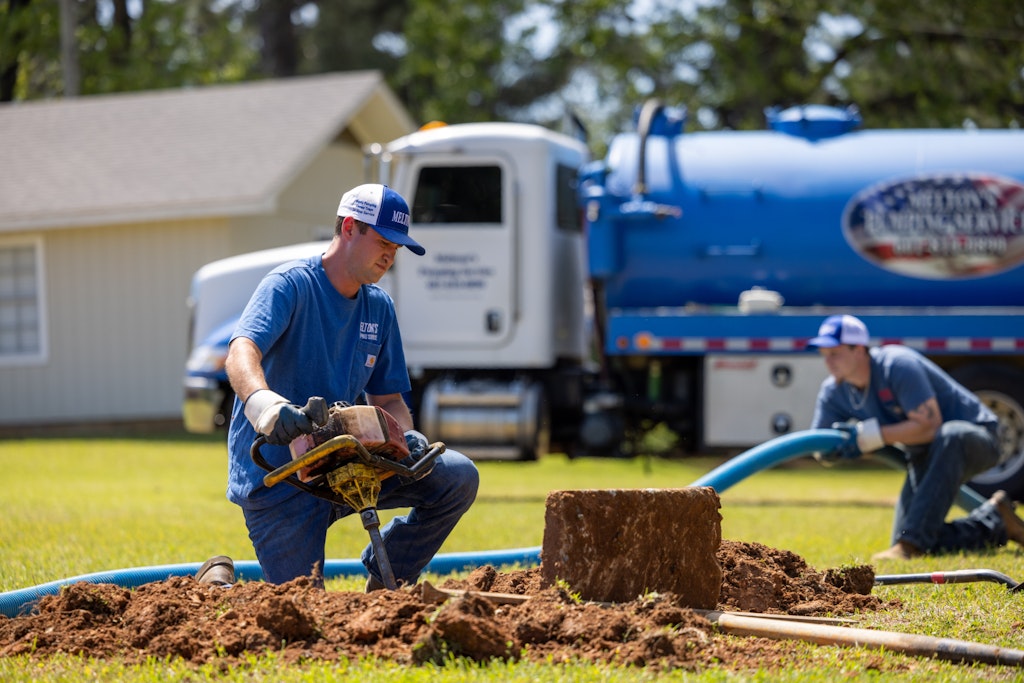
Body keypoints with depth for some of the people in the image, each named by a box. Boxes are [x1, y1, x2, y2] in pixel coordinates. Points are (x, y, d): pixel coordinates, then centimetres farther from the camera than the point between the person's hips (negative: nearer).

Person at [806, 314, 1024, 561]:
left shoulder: (898, 365, -27)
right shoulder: (833, 391, -5)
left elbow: (928, 426, -32)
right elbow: (821, 449, -1)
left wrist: (870, 434, -33)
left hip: (975, 438, -7)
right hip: (924, 459, 7)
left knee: (950, 436, -44)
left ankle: (912, 542, -45)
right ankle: (995, 524, 13)